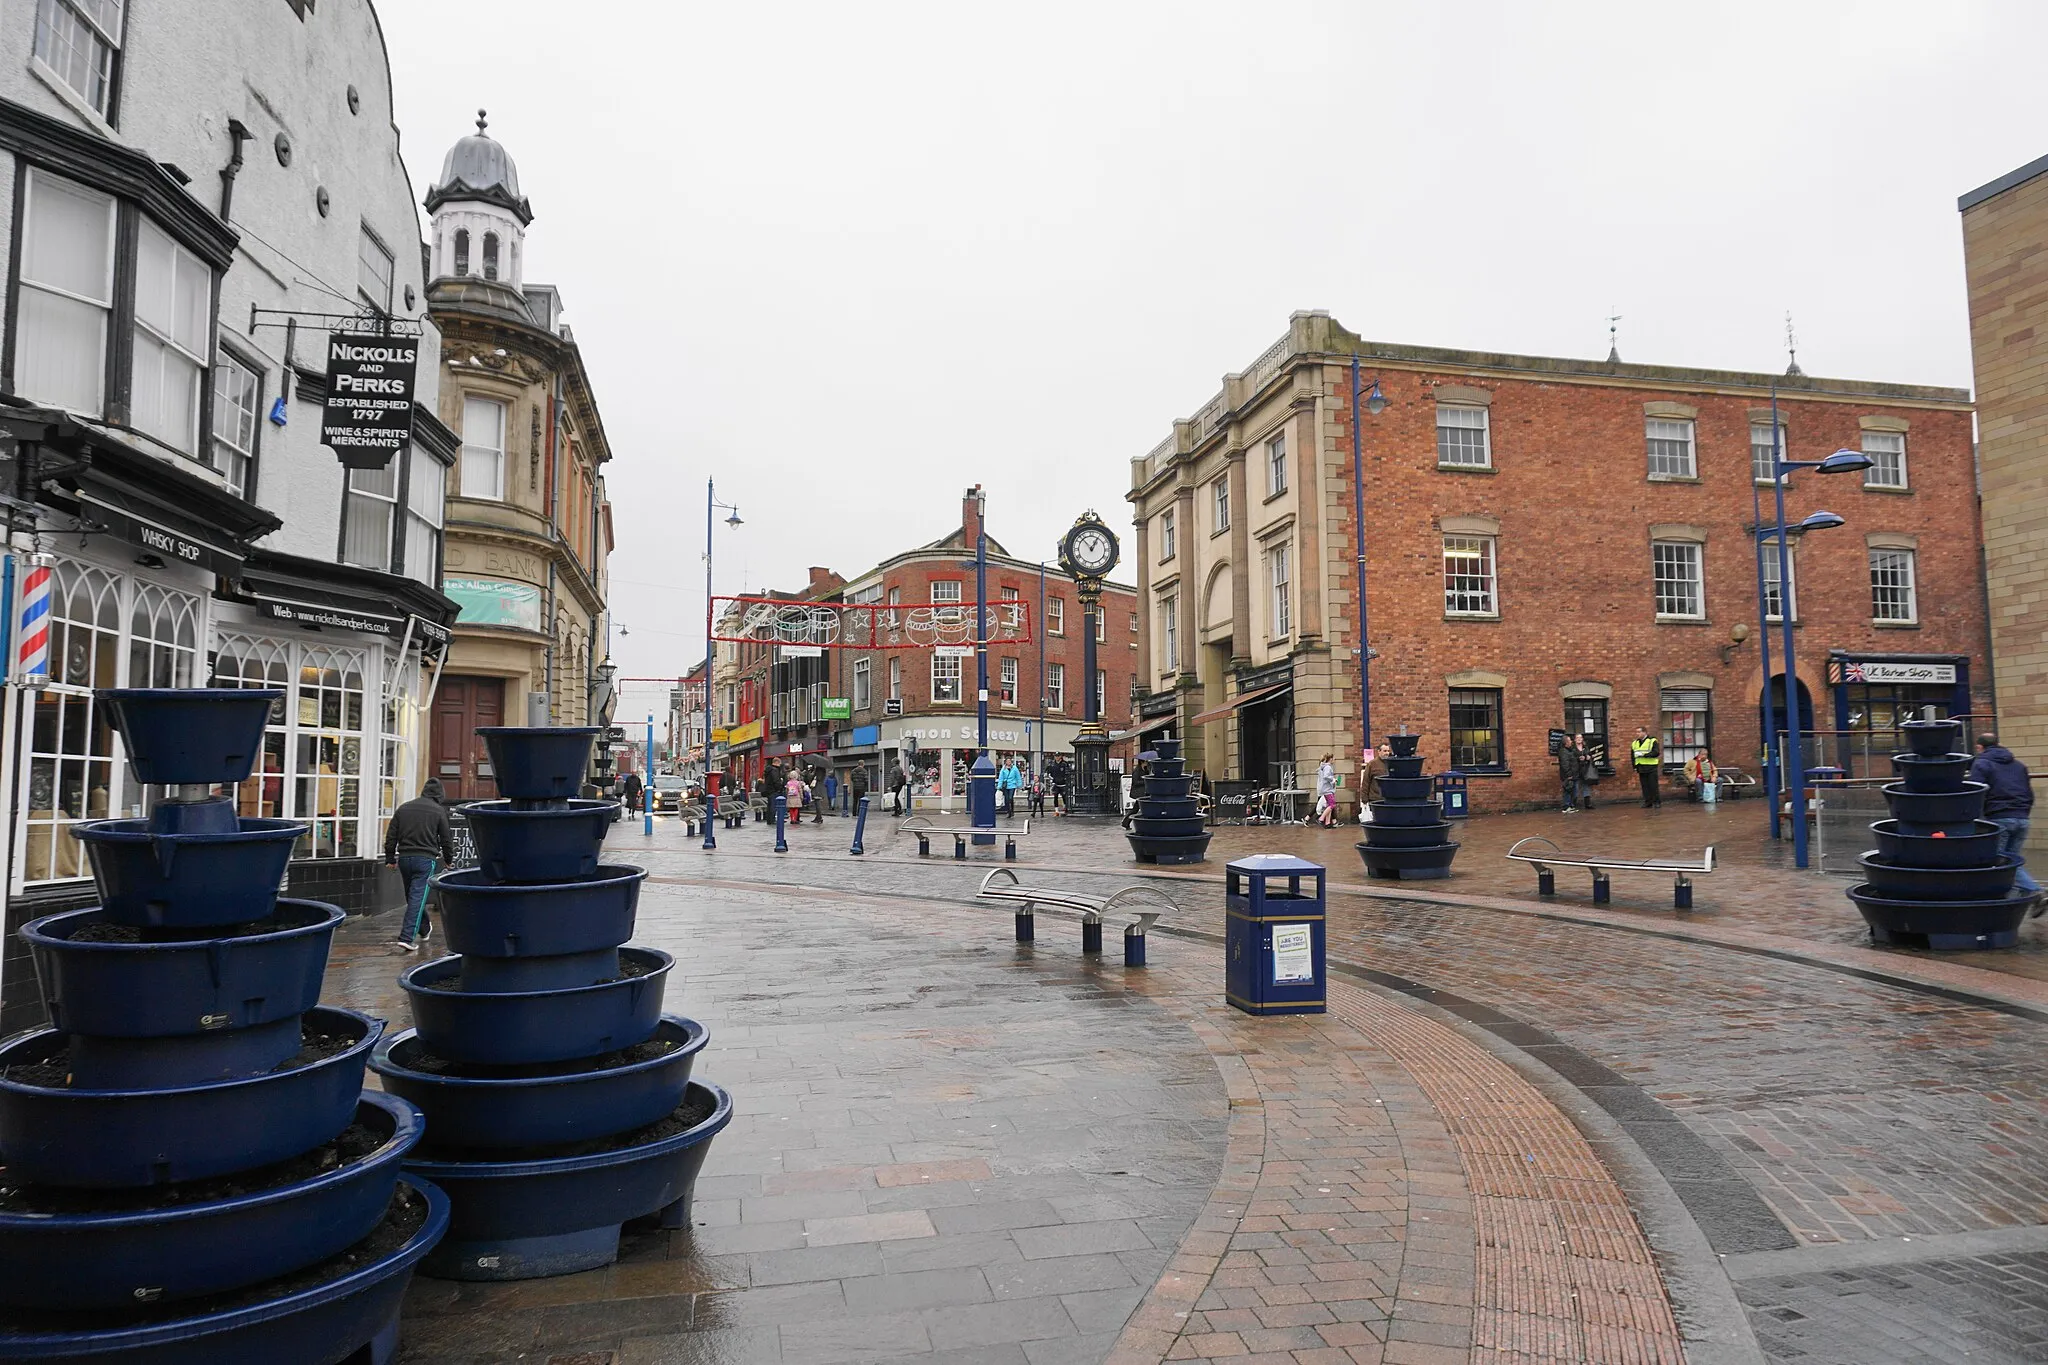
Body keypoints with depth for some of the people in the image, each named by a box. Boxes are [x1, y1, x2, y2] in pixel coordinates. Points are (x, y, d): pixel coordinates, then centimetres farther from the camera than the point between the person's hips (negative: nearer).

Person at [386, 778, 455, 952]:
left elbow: (391, 836, 10)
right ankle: (406, 937, -14)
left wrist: (390, 858, 15)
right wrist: (448, 859, 15)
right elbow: (446, 838, 1)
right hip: (426, 859, -5)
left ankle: (425, 929, 36)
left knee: (412, 896, 19)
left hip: (404, 859, 5)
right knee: (418, 897, -5)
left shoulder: (403, 808, 10)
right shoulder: (439, 811, -3)